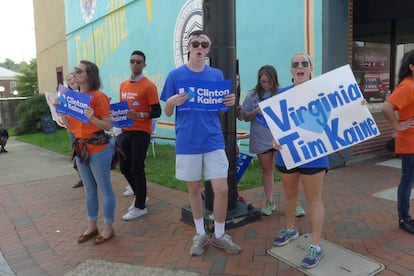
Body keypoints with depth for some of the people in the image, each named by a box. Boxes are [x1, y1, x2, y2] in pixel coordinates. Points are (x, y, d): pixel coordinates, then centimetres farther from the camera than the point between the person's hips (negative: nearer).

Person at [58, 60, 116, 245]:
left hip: (98, 149, -8)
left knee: (104, 189, 3)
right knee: (89, 190, 16)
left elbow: (107, 126, -12)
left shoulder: (98, 97, -11)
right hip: (80, 148, 8)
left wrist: (92, 118, -28)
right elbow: (71, 127, 14)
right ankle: (92, 226, 28)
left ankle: (108, 228, 15)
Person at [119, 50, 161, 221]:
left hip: (141, 133, -7)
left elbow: (156, 112, -12)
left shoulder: (148, 86, -9)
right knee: (124, 167, 12)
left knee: (137, 169, -3)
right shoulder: (123, 85, 12)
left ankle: (140, 207, 12)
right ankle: (140, 195, 34)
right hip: (126, 131, 7)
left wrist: (139, 115, -26)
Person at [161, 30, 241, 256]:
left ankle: (219, 235, 21)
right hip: (187, 143, -1)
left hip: (213, 141, 1)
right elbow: (167, 113, 3)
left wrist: (230, 102, -9)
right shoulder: (175, 75, 0)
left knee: (222, 189, -1)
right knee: (194, 189, 11)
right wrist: (171, 102, -18)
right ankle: (200, 234, 30)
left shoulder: (216, 75, 6)